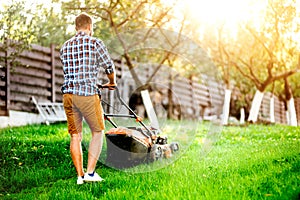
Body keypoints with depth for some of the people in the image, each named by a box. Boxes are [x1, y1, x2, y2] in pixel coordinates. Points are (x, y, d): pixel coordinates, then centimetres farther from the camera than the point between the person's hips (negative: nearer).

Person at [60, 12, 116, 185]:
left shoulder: (65, 47, 14)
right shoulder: (95, 43, -2)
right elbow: (109, 67, 4)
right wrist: (112, 83, 25)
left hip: (68, 94, 5)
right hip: (88, 94, -5)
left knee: (75, 136, 9)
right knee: (98, 132, 9)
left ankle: (80, 176, 10)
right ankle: (90, 172, 3)